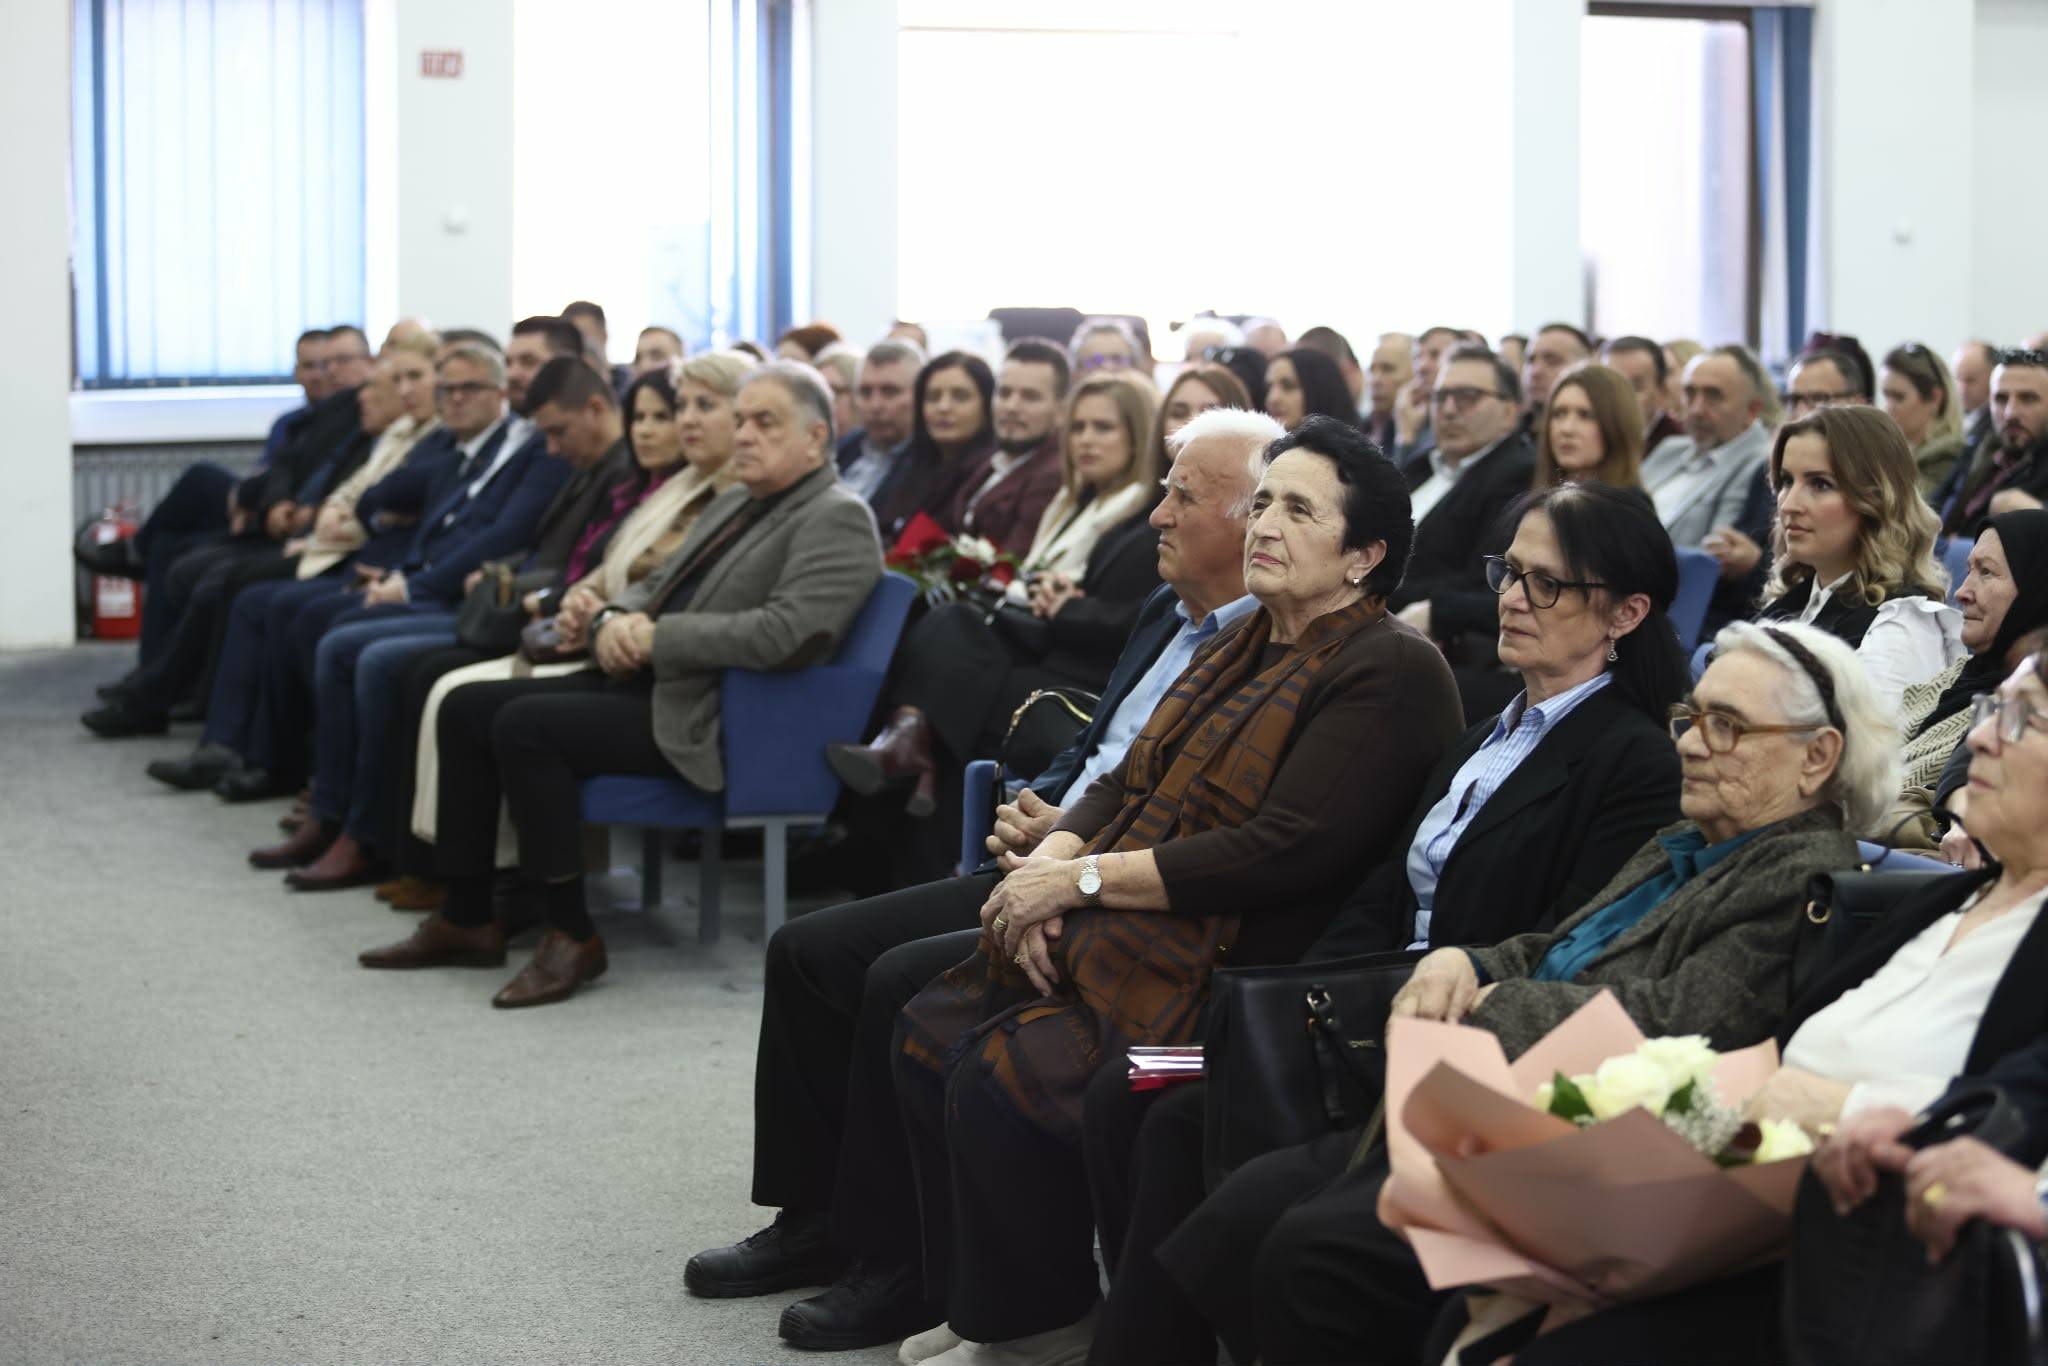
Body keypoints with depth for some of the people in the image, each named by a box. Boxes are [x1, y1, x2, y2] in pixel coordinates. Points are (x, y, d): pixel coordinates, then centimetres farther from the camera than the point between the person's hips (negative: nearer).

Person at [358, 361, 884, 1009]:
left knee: (523, 725, -25)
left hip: (699, 720, -10)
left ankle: (573, 936, -15)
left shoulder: (837, 519, -9)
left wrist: (658, 637, -17)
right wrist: (614, 620, 0)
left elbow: (786, 634, -23)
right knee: (465, 708, 3)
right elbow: (653, 587, 25)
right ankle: (467, 919, 10)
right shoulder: (733, 504, 21)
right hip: (641, 684, 10)